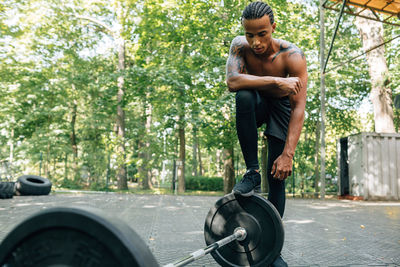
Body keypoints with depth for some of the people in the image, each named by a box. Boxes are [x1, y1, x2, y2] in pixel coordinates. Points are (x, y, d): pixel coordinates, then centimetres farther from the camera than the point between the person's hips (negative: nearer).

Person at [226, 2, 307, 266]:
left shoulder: (293, 56, -27)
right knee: (244, 96, -36)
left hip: (280, 107, -1)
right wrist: (276, 81, -42)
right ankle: (252, 172, -24)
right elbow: (232, 81, -36)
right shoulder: (240, 46, -20)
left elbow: (299, 108, -31)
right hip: (256, 105, 2)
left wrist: (288, 154, -38)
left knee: (278, 175, -9)